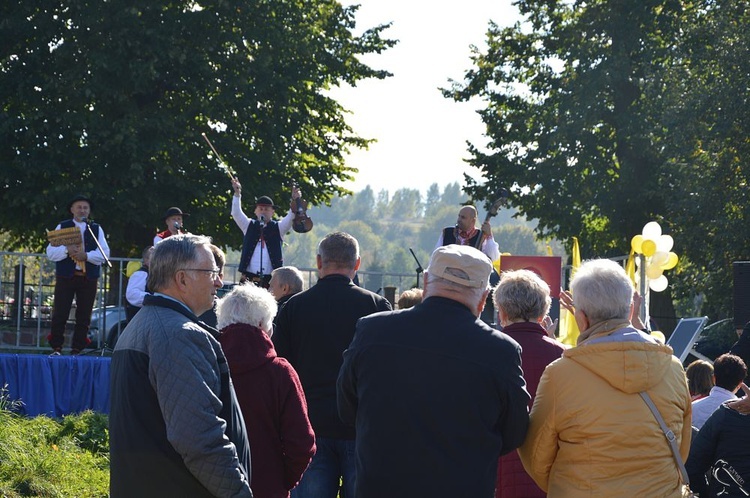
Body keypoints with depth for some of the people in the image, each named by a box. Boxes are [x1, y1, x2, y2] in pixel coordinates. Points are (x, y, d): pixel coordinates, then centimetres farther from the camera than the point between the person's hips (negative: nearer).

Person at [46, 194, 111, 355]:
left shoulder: (96, 229, 13)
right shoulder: (62, 227, 10)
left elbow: (104, 254, 0)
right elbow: (50, 253, 1)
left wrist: (86, 255, -16)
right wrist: (67, 250, -18)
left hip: (89, 278, 1)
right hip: (65, 276, -1)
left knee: (84, 316, 1)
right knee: (60, 314, -5)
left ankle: (77, 349, 7)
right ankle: (56, 348, 4)